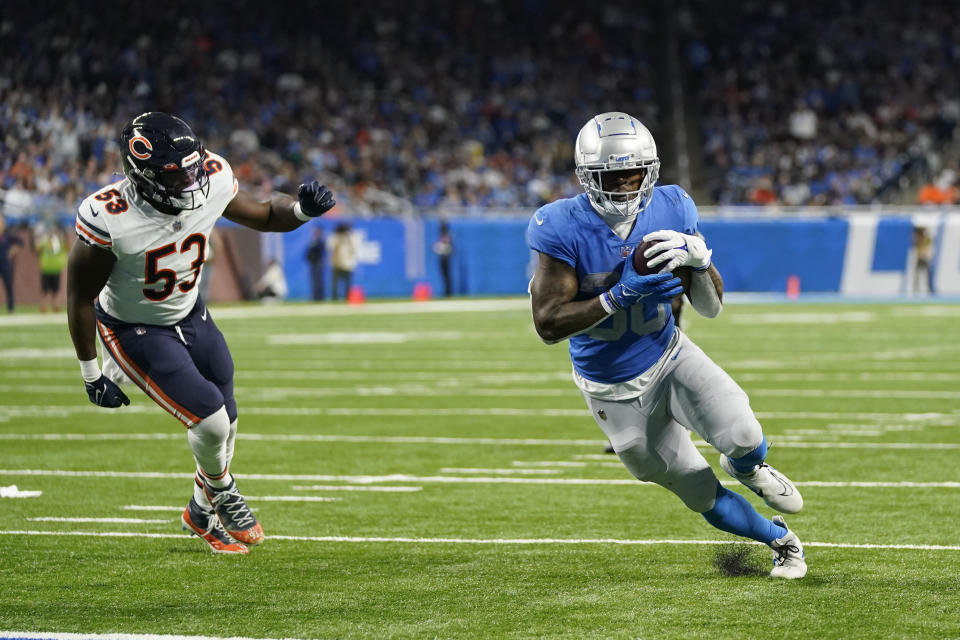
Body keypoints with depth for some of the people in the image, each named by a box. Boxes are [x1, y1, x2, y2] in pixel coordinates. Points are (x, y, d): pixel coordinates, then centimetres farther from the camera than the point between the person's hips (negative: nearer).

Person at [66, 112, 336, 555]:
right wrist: (91, 373, -13)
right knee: (209, 419, -14)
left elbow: (264, 216, 0)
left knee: (224, 424, 14)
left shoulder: (211, 183, -20)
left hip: (190, 317, 6)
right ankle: (223, 495, 20)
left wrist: (301, 209, -22)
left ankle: (202, 514, 43)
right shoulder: (108, 219, -34)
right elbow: (80, 298, -20)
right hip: (135, 332, -6)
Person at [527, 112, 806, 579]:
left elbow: (711, 307, -6)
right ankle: (781, 540, 32)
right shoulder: (565, 230, -22)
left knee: (742, 437, -23)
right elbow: (548, 325, -23)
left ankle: (745, 466, 15)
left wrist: (698, 259, -27)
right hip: (615, 390, -2)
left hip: (669, 357, 2)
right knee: (701, 496, 4)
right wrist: (620, 297, -33)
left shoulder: (669, 212, -12)